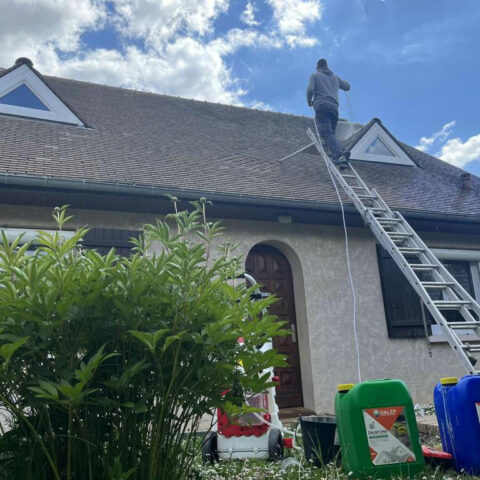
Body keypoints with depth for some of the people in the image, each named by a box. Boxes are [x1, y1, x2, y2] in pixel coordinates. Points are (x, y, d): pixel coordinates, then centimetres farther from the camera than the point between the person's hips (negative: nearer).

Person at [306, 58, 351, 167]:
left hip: (321, 106, -5)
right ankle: (341, 153, -15)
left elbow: (310, 90, -2)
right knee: (331, 134, 9)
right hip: (334, 108, 5)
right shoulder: (335, 77, 27)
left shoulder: (315, 75, 14)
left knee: (327, 134, -17)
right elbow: (347, 86, 39)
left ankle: (339, 154, -38)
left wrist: (309, 101, 16)